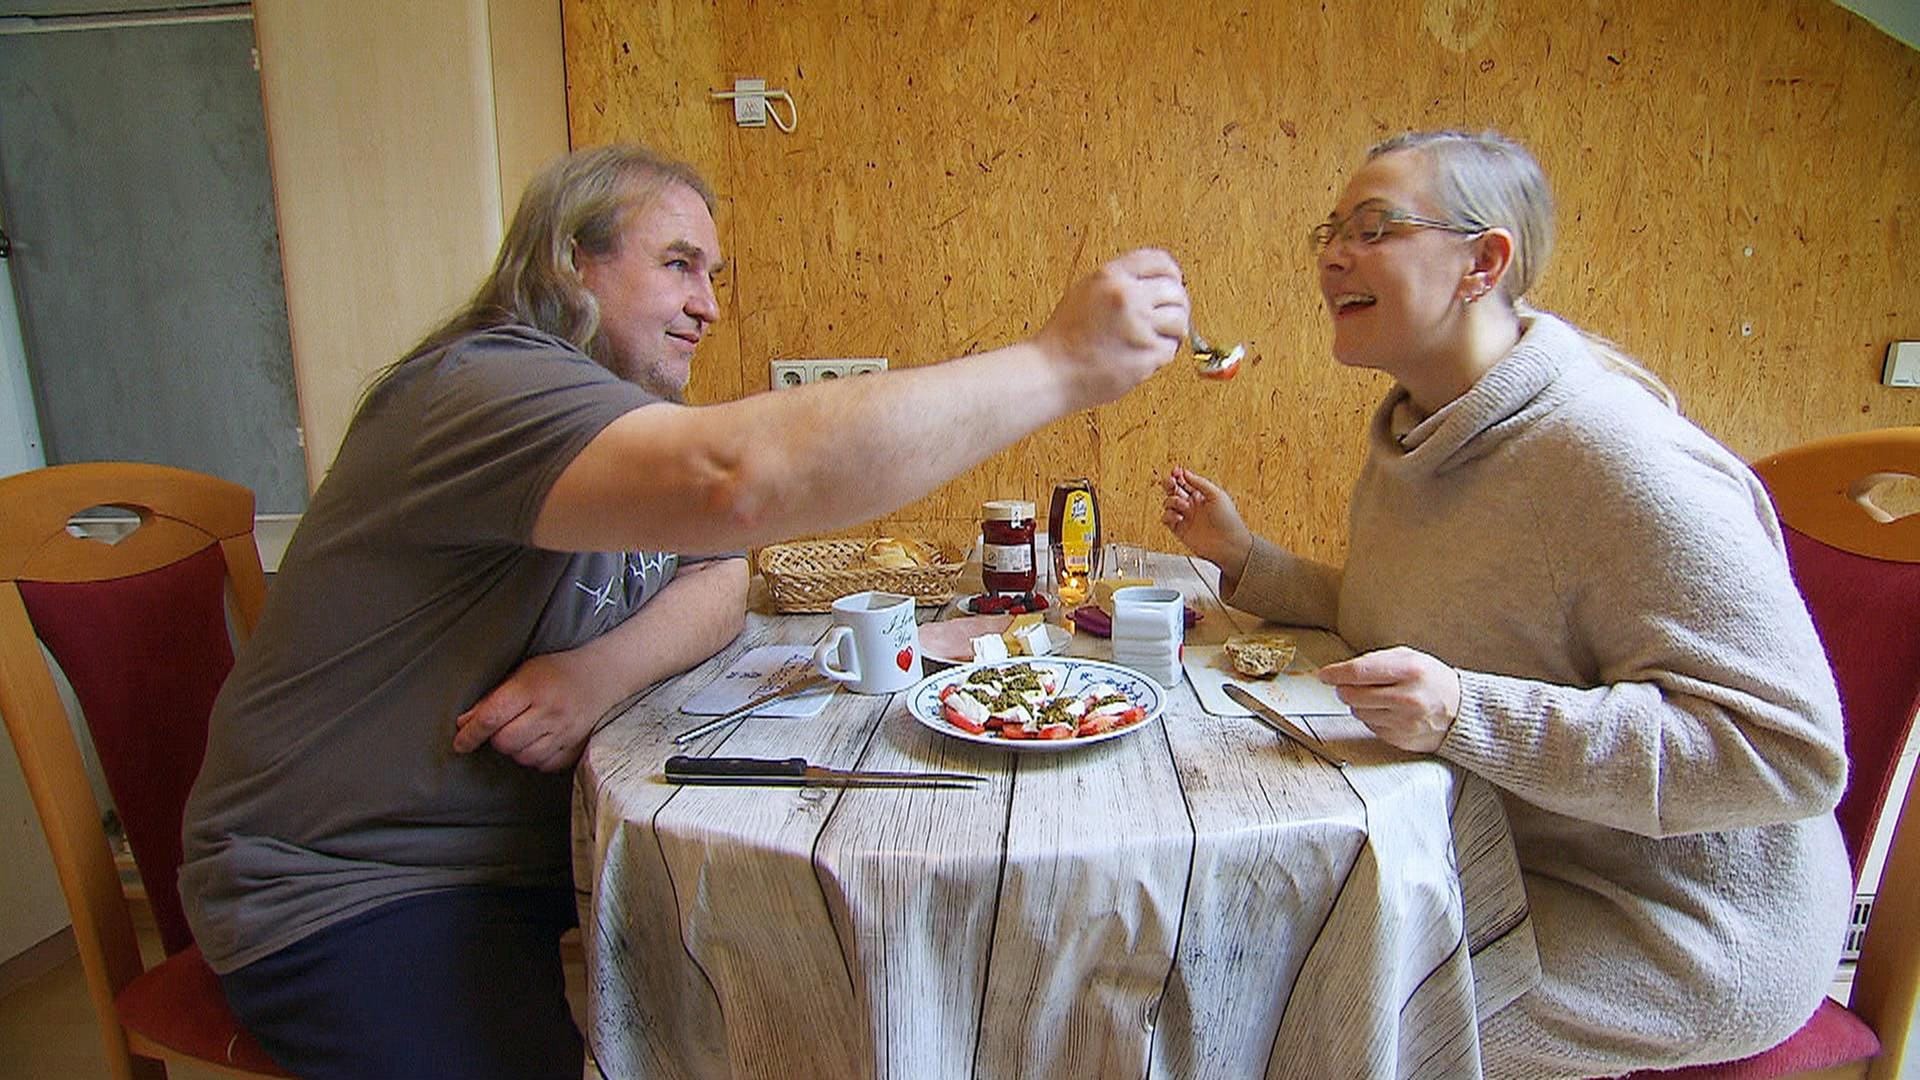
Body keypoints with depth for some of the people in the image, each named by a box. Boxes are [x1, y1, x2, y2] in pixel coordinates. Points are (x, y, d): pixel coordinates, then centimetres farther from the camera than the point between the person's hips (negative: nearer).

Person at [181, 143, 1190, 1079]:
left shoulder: (635, 403, 7)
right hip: (343, 894, -7)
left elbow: (719, 584, 1)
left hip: (533, 837, 8)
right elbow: (739, 482, -45)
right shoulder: (492, 389, -26)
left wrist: (601, 673, -22)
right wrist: (1060, 364, -41)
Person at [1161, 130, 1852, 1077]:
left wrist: (1467, 713, -36)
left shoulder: (1618, 462, -26)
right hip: (1492, 858, 8)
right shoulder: (1413, 435, 3)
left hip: (1676, 932, -7)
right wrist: (1244, 560, 2)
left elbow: (1790, 751, -27)